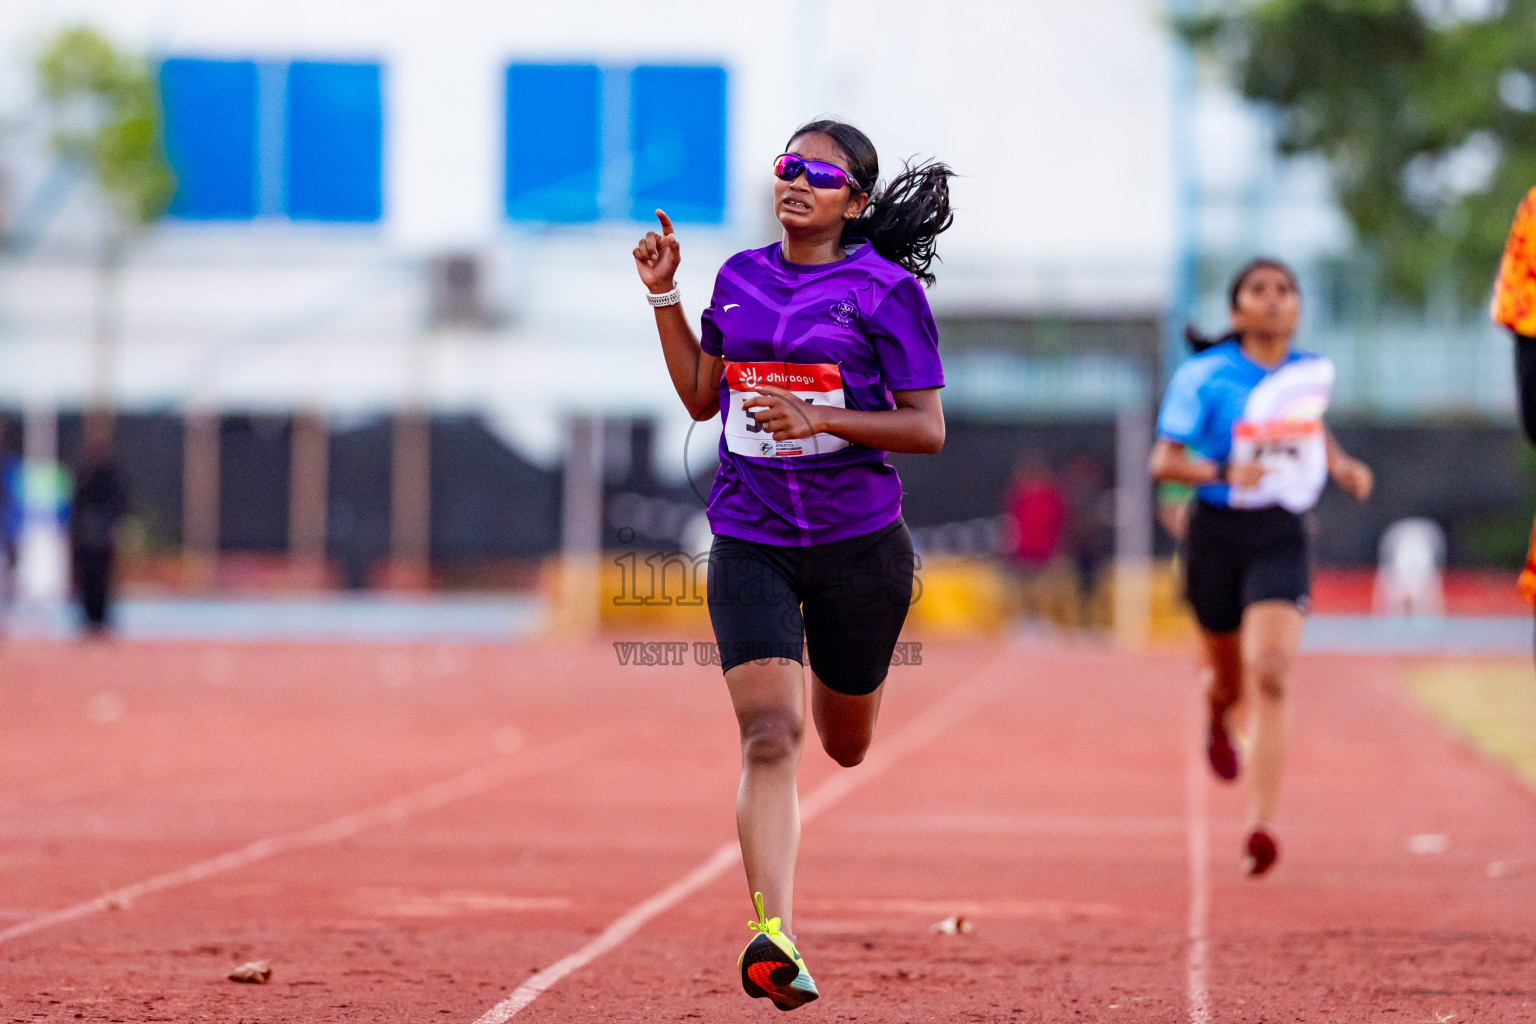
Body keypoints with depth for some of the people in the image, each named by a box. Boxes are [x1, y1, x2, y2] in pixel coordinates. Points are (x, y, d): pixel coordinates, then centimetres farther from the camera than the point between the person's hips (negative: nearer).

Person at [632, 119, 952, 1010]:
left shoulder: (887, 290, -6)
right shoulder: (740, 277, 8)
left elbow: (927, 428, -8)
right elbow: (701, 398, 17)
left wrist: (819, 419, -21)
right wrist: (664, 296, 8)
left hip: (859, 542, -1)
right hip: (750, 542, 2)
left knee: (846, 745, 17)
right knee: (769, 738, -16)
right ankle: (774, 939, -24)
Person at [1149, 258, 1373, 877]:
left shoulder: (1314, 372, 6)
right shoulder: (1204, 376, -6)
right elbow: (1163, 460, -9)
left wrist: (1341, 465, 13)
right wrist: (1222, 473, -25)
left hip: (1282, 538, 1)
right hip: (1217, 531, -1)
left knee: (1269, 675, -18)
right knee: (1229, 676, 14)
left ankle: (1260, 827, -23)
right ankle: (1219, 720, 56)